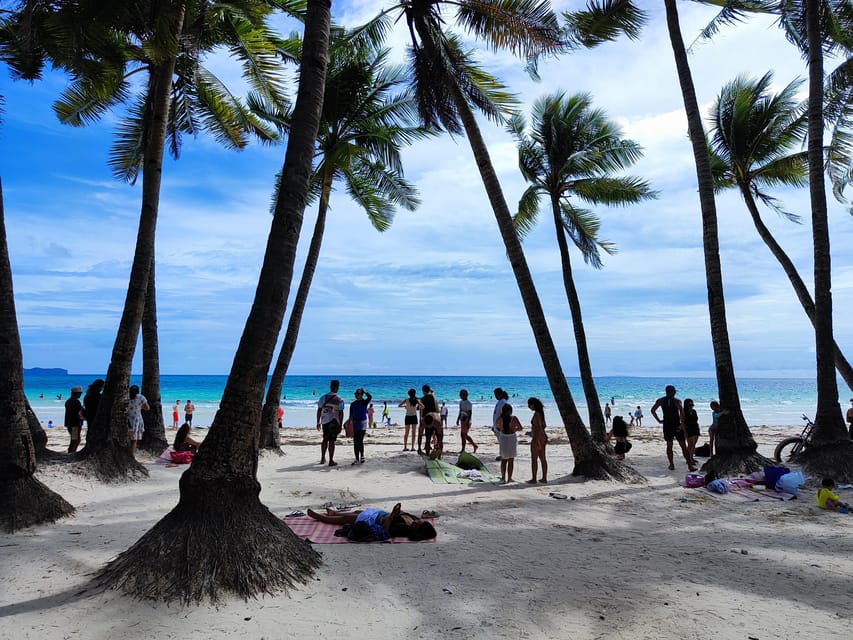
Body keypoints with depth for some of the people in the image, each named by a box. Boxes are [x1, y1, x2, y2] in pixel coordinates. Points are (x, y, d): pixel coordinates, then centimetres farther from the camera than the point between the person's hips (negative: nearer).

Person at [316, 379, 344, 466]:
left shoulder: (323, 397, 3)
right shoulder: (340, 400, -7)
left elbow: (319, 410, 4)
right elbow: (341, 413, -10)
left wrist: (318, 422, 11)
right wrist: (340, 425, -6)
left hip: (324, 421, 4)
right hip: (334, 422, -4)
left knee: (325, 439, 18)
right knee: (331, 441, 0)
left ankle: (323, 458, 23)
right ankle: (331, 461, 2)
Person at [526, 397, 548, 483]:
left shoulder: (536, 414, -17)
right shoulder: (541, 413, 10)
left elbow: (539, 428, -22)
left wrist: (537, 440, -22)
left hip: (537, 438, -9)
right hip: (543, 437, 9)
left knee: (534, 459, -1)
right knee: (542, 458, 13)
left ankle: (534, 479, 3)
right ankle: (544, 478, 18)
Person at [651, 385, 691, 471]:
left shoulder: (660, 401, 4)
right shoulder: (677, 401, -4)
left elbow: (653, 410, -3)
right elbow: (681, 410, -20)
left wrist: (659, 420, 2)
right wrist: (682, 423, -17)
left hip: (666, 425, 2)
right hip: (677, 425, -2)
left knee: (669, 445, 11)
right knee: (683, 445, 4)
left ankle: (671, 465, 9)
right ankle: (689, 465, 4)